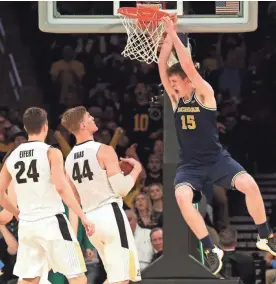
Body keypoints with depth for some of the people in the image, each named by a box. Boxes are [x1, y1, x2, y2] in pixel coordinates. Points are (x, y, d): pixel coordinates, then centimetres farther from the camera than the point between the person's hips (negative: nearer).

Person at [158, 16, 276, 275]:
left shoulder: (204, 94, -9)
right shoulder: (175, 99, 4)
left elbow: (188, 66, -22)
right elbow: (162, 66, -4)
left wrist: (174, 35, -20)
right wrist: (169, 36, -9)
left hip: (216, 159, -3)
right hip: (189, 164, 3)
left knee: (249, 185, -25)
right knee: (182, 197, -28)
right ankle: (211, 250, -18)